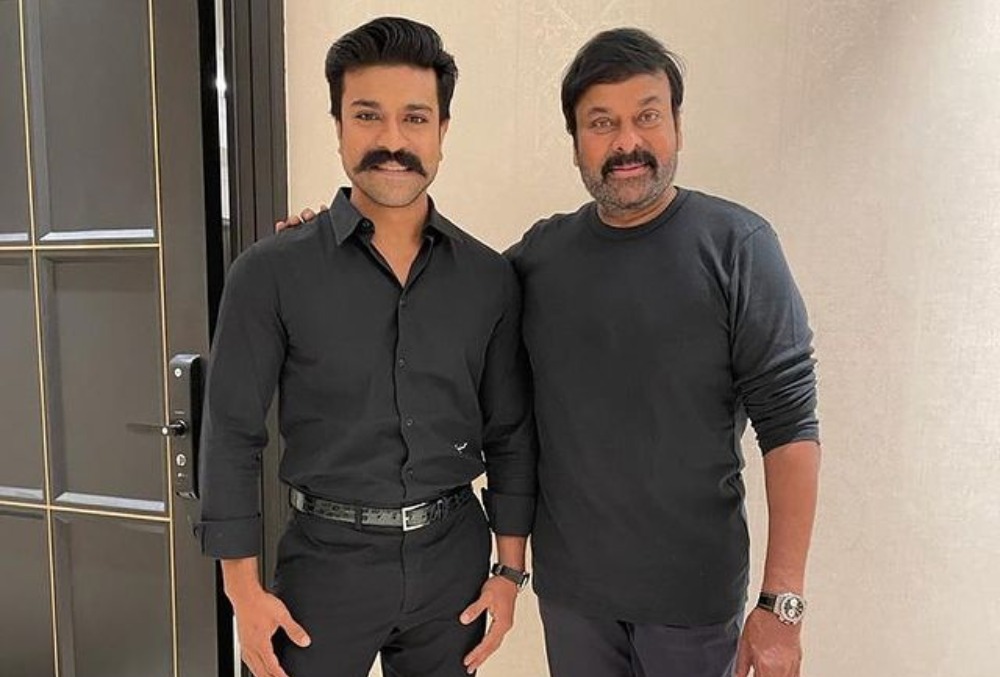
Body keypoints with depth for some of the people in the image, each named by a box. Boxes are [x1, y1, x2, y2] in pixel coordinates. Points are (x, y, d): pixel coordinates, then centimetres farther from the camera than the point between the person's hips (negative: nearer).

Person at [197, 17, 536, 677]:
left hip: (454, 554, 3)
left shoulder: (490, 277, -3)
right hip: (329, 556, -2)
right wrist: (245, 590, -5)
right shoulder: (271, 273, -10)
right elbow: (233, 435, -6)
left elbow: (511, 433, 3)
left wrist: (511, 569, 4)